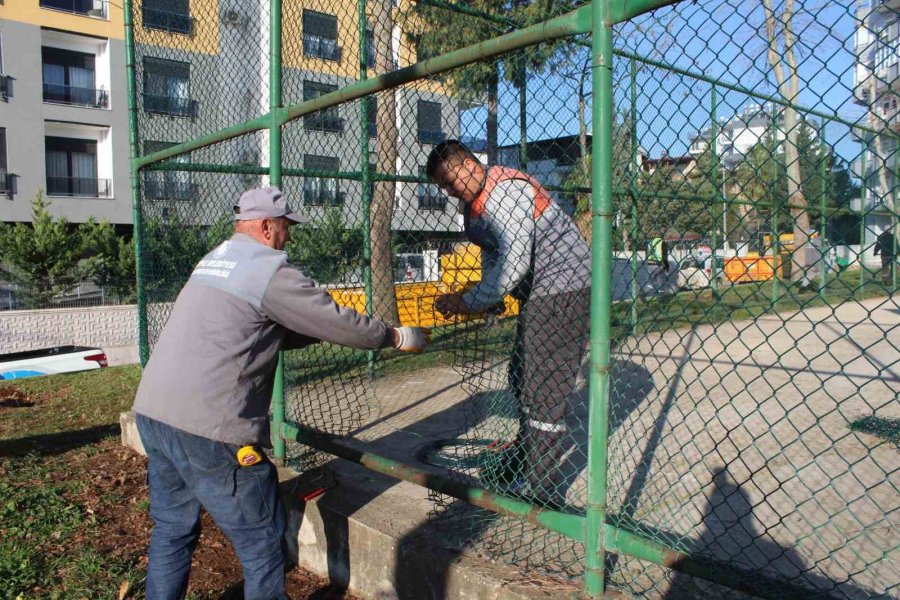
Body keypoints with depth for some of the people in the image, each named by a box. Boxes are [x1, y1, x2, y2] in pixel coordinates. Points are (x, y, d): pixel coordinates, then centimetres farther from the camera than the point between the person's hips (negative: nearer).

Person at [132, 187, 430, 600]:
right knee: (261, 541, 6)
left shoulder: (214, 259, 17)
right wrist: (397, 337, 7)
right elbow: (337, 322, -6)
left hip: (152, 412, 9)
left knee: (173, 530, 22)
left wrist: (325, 330, 19)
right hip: (208, 428, -9)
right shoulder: (270, 268, -9)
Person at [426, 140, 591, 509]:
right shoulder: (473, 206, 10)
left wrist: (469, 302, -23)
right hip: (536, 294, 10)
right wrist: (489, 299, 1)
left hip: (563, 288, -10)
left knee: (543, 387, -9)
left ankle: (542, 488, 1)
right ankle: (525, 459, 35)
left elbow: (515, 262, -29)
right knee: (521, 378, 18)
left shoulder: (507, 189, -21)